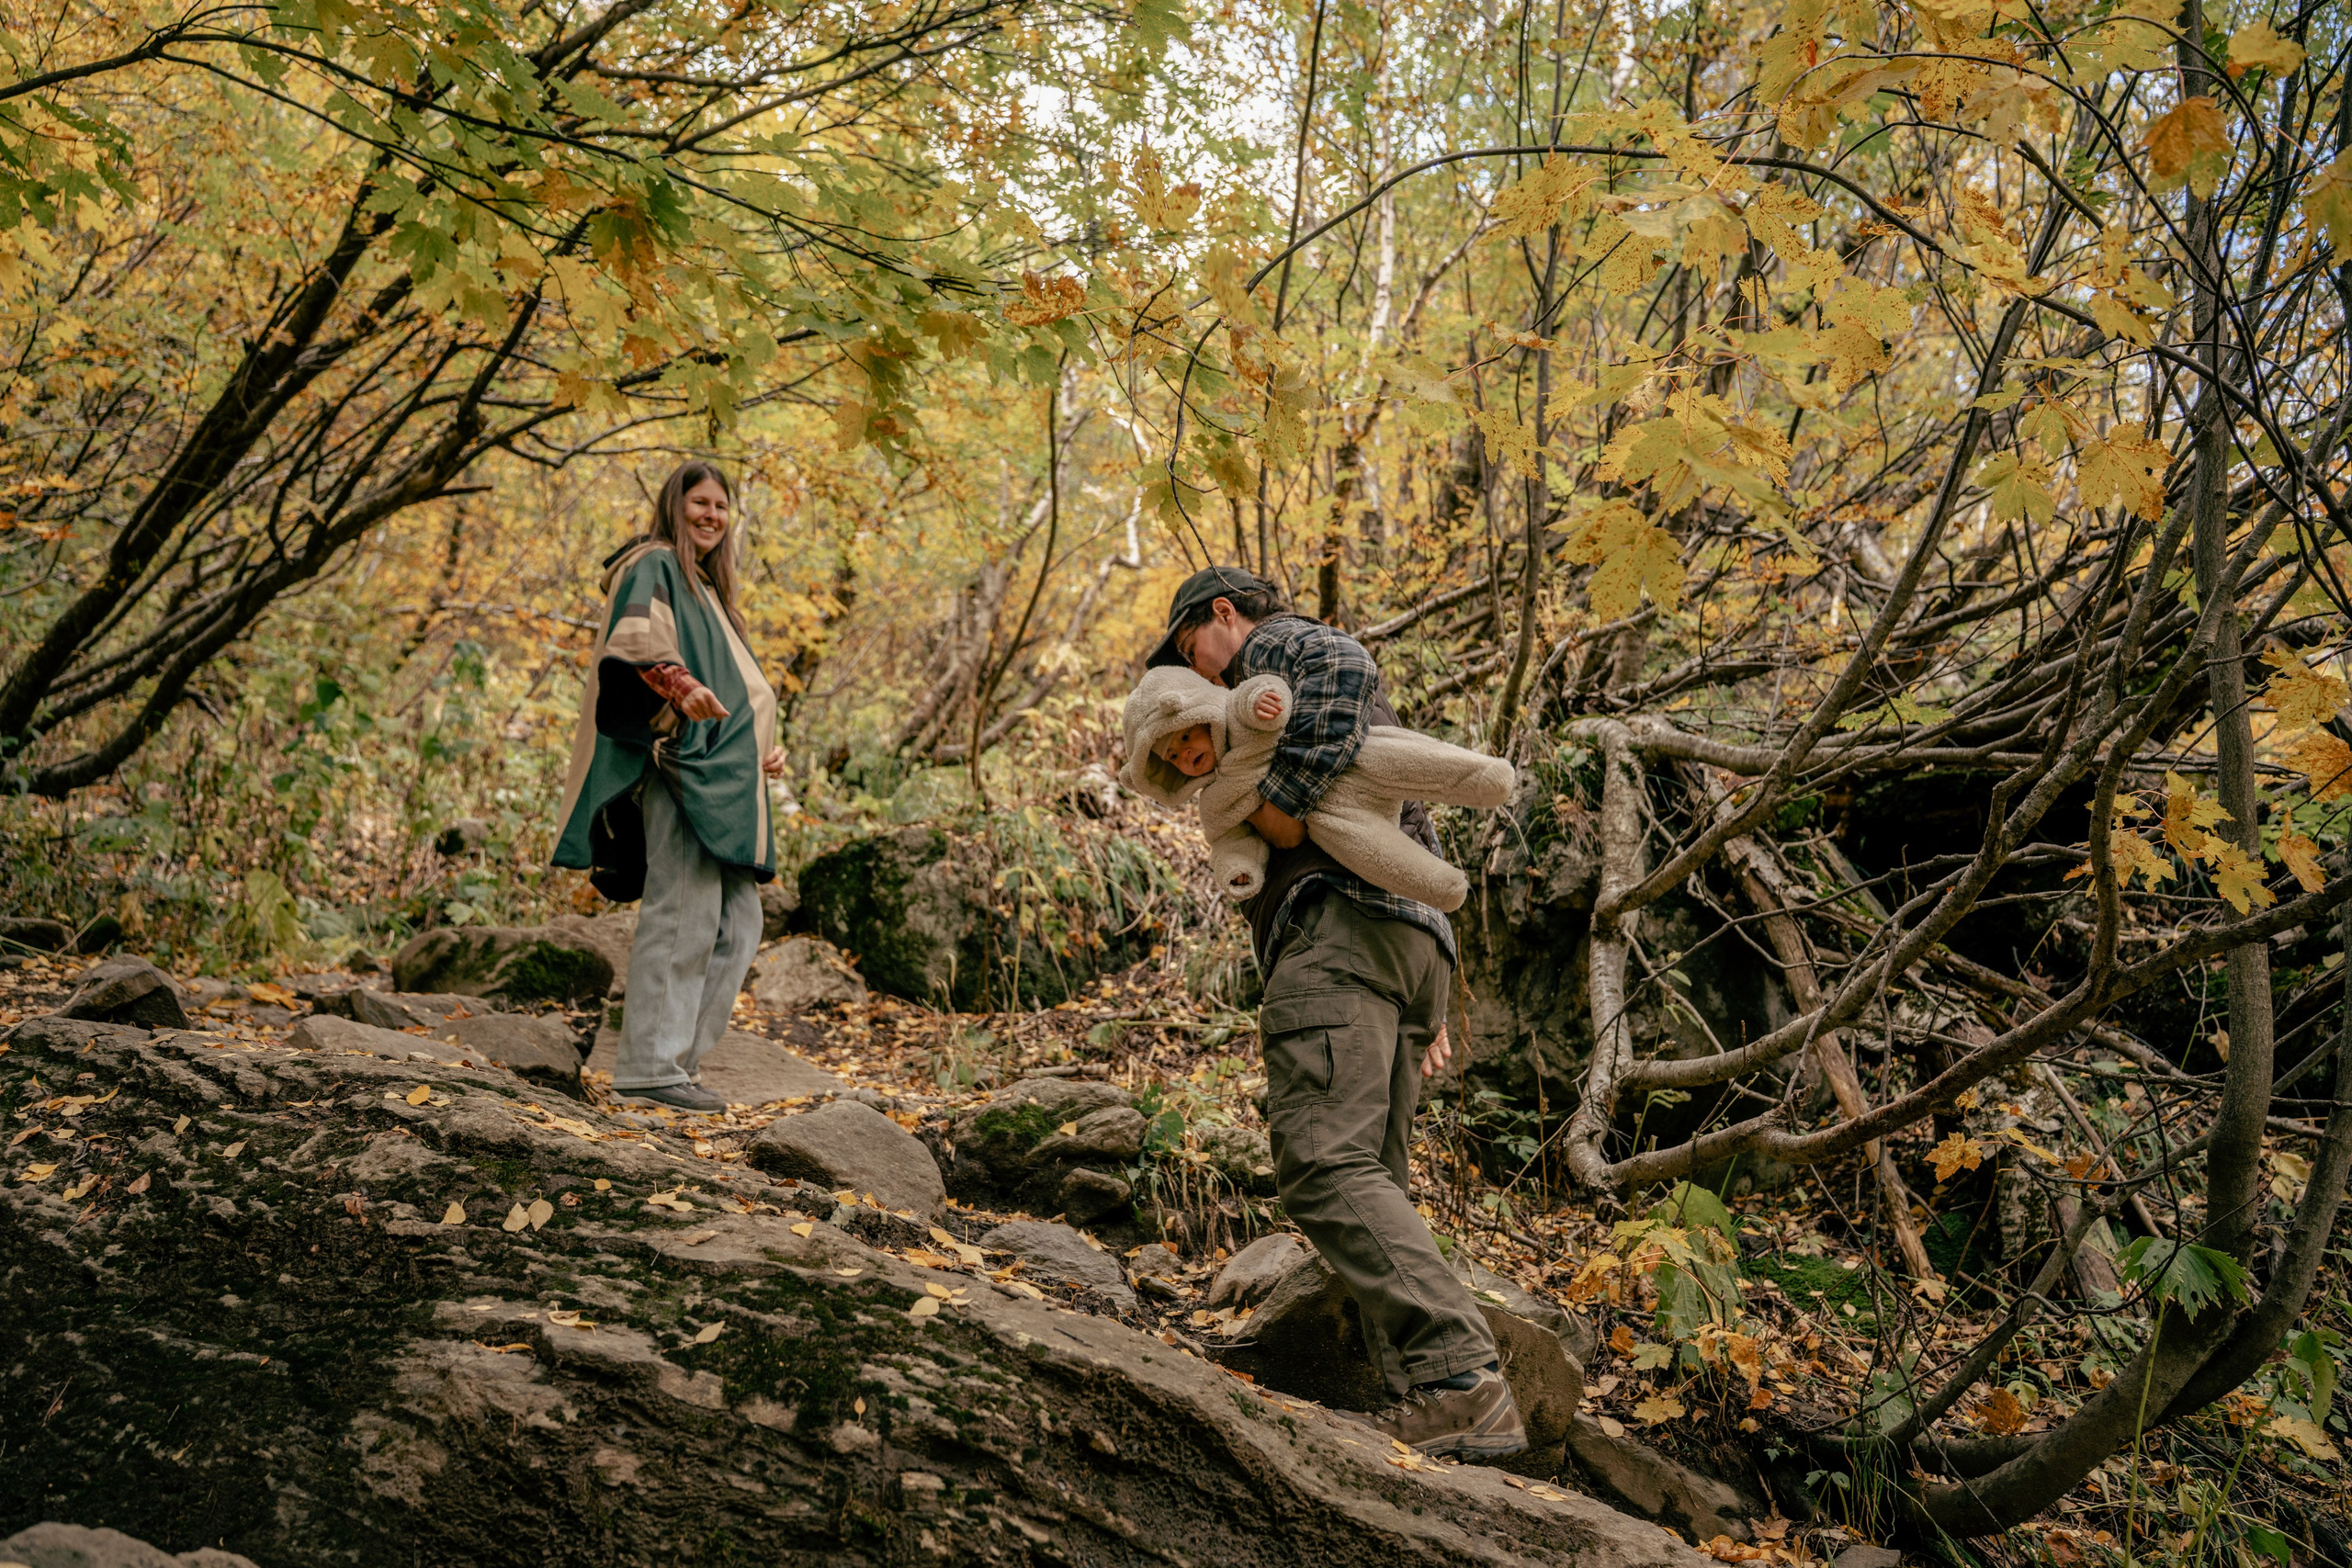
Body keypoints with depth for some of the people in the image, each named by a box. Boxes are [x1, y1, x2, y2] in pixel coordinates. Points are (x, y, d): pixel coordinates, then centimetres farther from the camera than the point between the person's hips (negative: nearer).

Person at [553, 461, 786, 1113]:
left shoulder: (707, 590, 29)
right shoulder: (654, 566, 1)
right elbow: (635, 637, -20)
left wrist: (762, 749, 21)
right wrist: (678, 683, -38)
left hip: (719, 774, 10)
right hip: (679, 763, -10)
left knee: (738, 923, 6)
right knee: (683, 914, -14)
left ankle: (674, 1056, 9)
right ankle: (648, 1068, -10)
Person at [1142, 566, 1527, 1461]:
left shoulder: (1277, 643, 12)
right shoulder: (1357, 719, 37)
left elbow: (1340, 667, -14)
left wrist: (1282, 800, -10)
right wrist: (1426, 1007, 25)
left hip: (1337, 921, -10)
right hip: (1414, 944, 10)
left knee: (1325, 1164, -19)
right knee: (1367, 1179, 3)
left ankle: (1460, 1383, -28)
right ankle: (1429, 1406, -8)